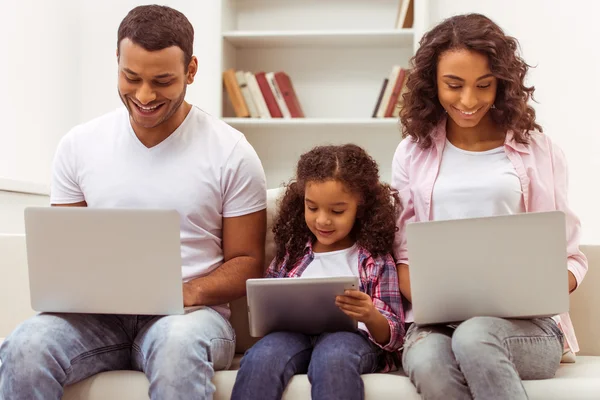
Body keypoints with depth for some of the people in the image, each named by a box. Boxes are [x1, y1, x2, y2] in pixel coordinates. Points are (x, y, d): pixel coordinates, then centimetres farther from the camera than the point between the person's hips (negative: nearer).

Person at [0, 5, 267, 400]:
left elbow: (247, 263, 3)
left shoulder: (232, 153, 0)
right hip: (98, 313, 2)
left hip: (191, 312, -2)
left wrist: (190, 292, -17)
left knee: (179, 343, -39)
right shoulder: (79, 145, 8)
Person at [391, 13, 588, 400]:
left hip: (527, 323, -1)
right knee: (427, 363, -35)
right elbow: (404, 252, 11)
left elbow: (568, 254, 10)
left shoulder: (537, 150, 7)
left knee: (474, 338, -37)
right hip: (437, 320, 1)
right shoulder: (413, 153, 12)